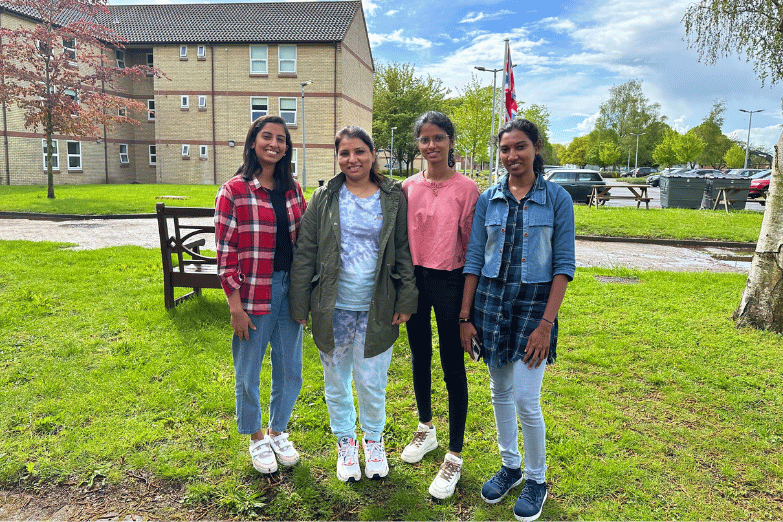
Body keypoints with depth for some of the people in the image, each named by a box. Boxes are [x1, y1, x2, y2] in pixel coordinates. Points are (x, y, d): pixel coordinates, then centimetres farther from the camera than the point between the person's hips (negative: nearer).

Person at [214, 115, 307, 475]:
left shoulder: (292, 189, 6)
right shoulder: (233, 191, -8)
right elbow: (225, 251, -9)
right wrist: (235, 305, -11)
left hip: (289, 288, 5)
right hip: (253, 293, -4)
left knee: (290, 370, 14)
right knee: (248, 373, 10)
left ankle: (277, 431, 37)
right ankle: (256, 438, 34)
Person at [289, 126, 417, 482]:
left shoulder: (393, 198, 1)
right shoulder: (324, 198, 0)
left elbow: (404, 251, 3)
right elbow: (305, 253, 0)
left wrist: (406, 300, -1)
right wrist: (300, 305, -3)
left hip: (375, 308, 0)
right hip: (332, 308, 1)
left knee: (372, 381, 7)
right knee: (336, 380, 14)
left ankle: (374, 438, 36)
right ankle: (345, 441, 38)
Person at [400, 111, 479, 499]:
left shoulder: (466, 188, -8)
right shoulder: (409, 187, 4)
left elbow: (471, 244, -6)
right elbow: (399, 237, 10)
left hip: (449, 282, -4)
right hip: (414, 280, 5)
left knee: (453, 367, 3)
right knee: (420, 358, 18)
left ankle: (454, 456, 18)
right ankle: (425, 430, 40)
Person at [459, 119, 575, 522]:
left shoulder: (556, 198, -4)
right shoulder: (488, 199, 4)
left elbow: (564, 264, -6)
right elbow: (474, 259, 4)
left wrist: (546, 323, -13)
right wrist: (465, 317, 1)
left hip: (534, 303, -3)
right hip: (491, 300, 3)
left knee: (526, 400, -3)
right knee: (500, 392, 14)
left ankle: (536, 479, 22)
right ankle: (509, 465, 35)